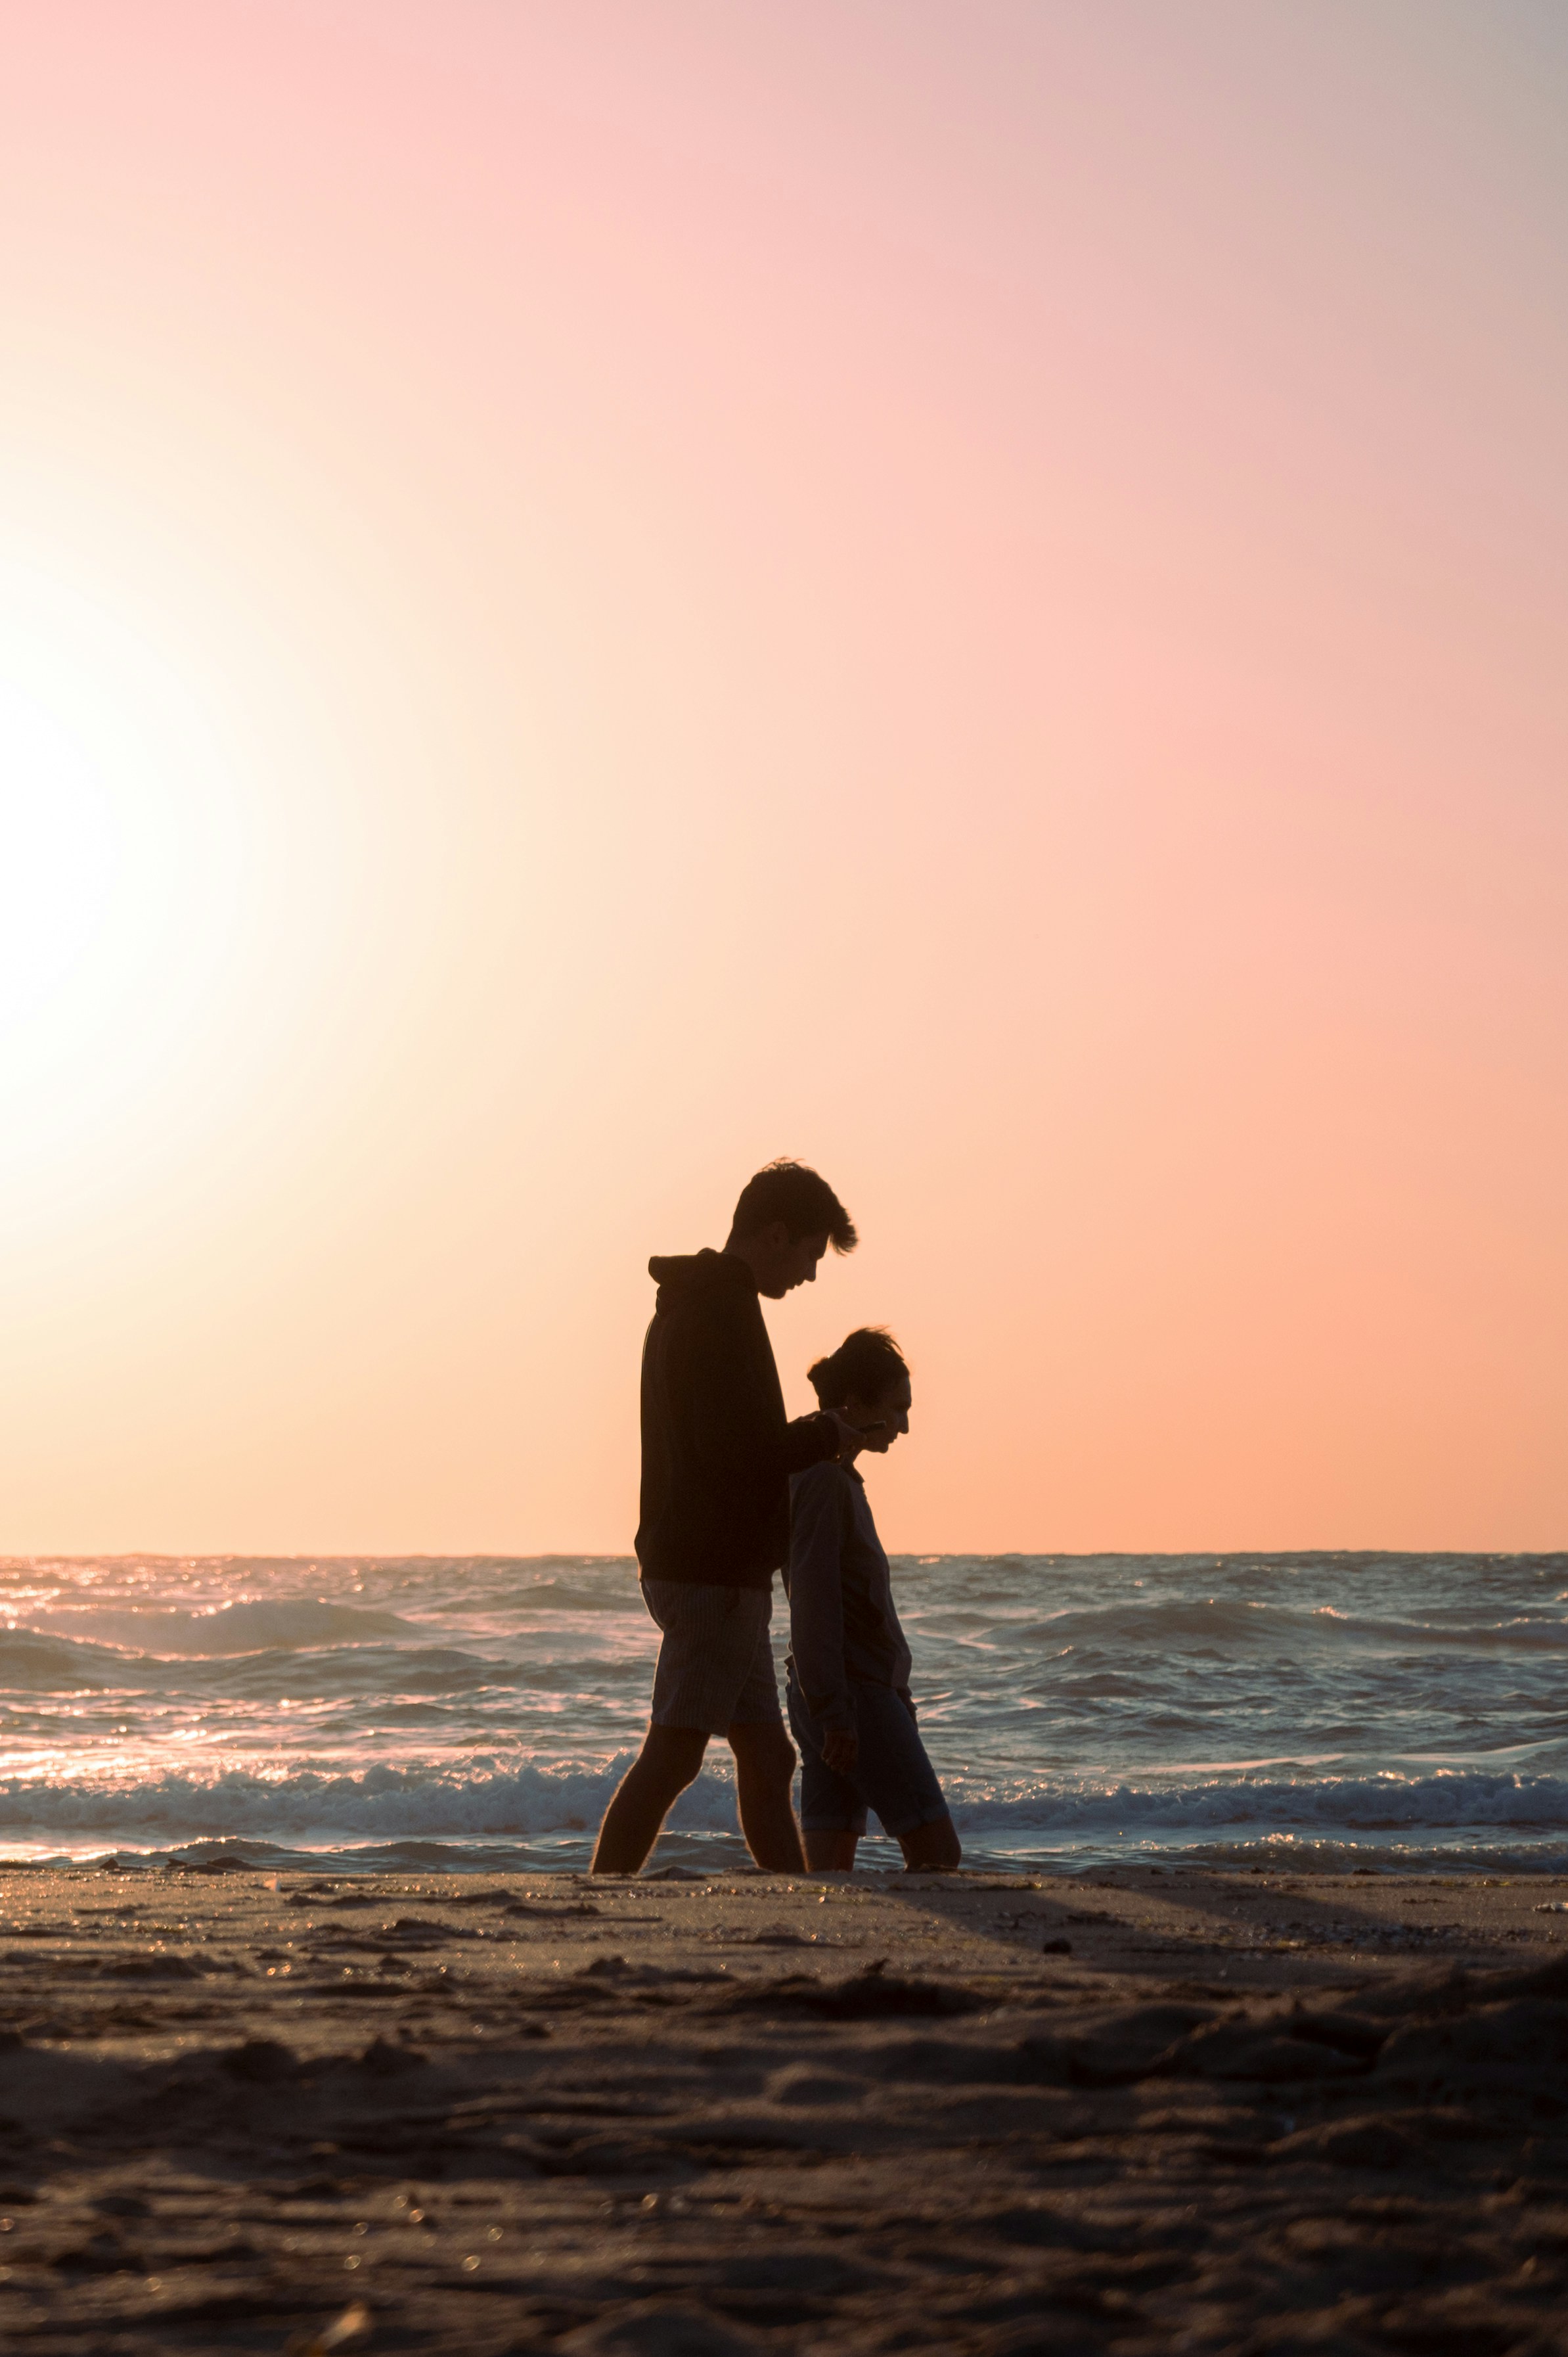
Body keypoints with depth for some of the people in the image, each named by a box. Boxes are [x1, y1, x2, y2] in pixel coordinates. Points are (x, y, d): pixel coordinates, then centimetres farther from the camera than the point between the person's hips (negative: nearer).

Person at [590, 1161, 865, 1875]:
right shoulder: (723, 1309, -14)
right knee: (671, 1756, -11)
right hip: (714, 1573, -11)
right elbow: (737, 1450, -22)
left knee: (766, 1758, 11)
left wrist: (808, 1440, 14)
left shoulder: (687, 1304, 19)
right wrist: (826, 1435, -7)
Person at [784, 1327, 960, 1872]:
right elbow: (813, 1606, -18)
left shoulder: (836, 1480, 18)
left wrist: (895, 1698, 24)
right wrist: (834, 1714, -21)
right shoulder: (824, 1483, -12)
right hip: (855, 1692, -10)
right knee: (936, 1849, -10)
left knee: (831, 1860, 2)